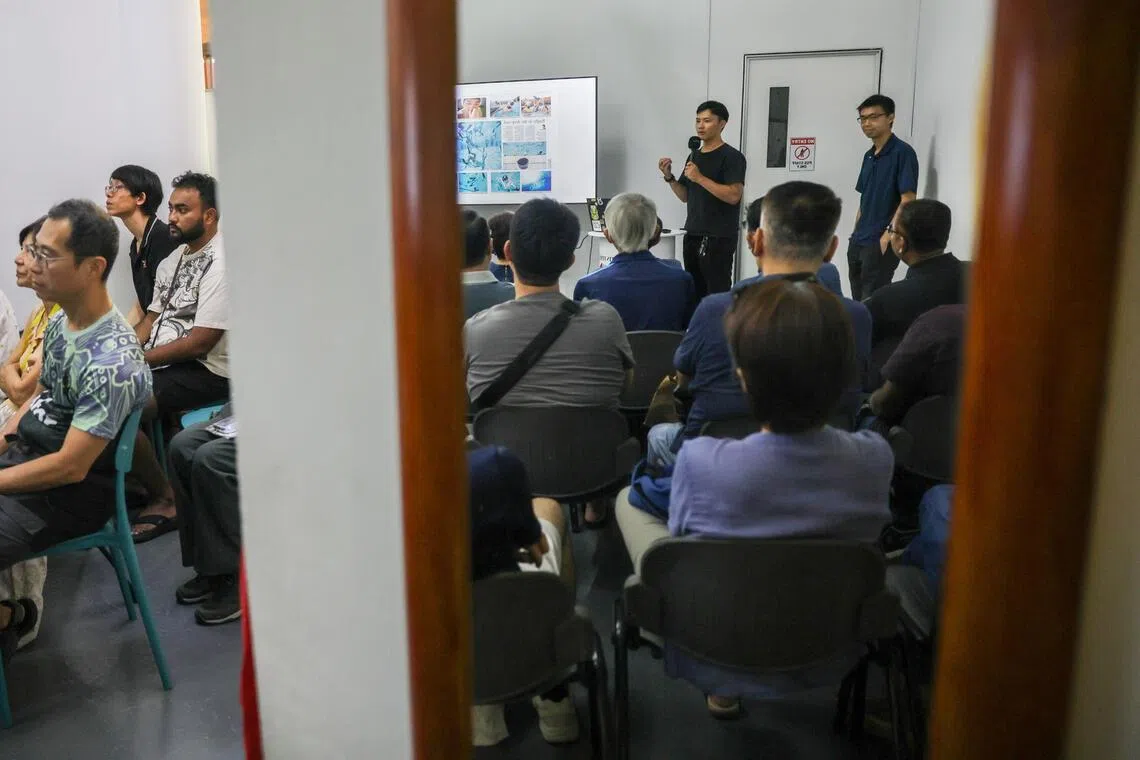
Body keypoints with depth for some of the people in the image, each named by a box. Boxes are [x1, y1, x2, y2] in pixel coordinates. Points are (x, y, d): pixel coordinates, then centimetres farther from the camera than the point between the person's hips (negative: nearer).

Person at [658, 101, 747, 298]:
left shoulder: (732, 157, -8)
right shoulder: (694, 156, 16)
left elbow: (733, 196, -19)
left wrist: (700, 178, -20)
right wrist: (669, 177, 3)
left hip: (718, 239, -8)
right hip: (692, 235, 8)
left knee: (717, 293, -8)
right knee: (694, 292, 10)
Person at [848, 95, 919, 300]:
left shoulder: (903, 153, -10)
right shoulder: (868, 156, 14)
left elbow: (907, 201, -16)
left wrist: (886, 237, -21)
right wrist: (855, 235, 14)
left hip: (881, 244, -8)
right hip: (858, 243, 8)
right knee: (858, 302, 12)